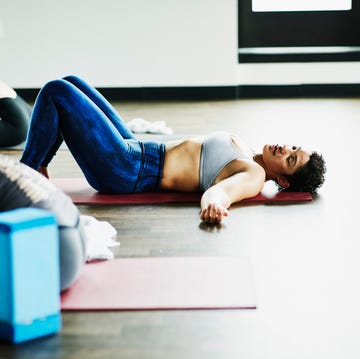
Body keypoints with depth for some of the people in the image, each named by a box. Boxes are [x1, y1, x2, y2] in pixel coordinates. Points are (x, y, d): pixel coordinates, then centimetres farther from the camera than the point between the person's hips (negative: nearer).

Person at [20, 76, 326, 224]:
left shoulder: (254, 175, -20)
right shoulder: (248, 154, 7)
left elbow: (221, 189, -43)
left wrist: (214, 203, -64)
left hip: (123, 169, -10)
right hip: (136, 148, 10)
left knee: (56, 91, -13)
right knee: (70, 83, 21)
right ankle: (38, 169, 22)